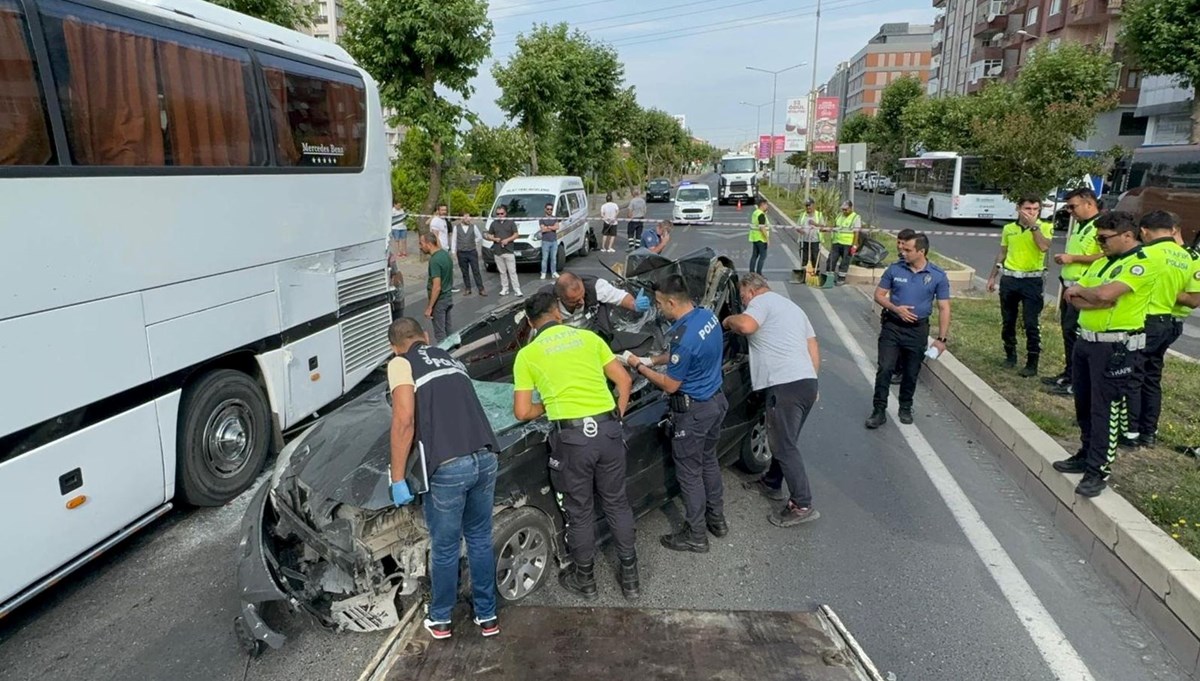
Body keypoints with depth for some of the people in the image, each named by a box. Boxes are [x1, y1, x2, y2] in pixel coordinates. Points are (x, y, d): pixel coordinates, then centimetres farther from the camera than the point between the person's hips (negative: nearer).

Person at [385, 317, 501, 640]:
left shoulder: (401, 364, 4)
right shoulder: (453, 360, 23)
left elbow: (405, 420, -8)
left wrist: (397, 478, -3)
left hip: (448, 467, -5)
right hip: (485, 459, 5)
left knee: (444, 548, 14)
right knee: (480, 541, 21)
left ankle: (440, 620, 33)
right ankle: (487, 616, 33)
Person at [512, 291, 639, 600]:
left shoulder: (527, 354, 4)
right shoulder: (589, 337, 12)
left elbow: (522, 412, 2)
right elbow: (624, 380, 11)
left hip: (572, 436, -3)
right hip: (608, 429, 3)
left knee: (579, 512, 15)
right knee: (617, 503, 19)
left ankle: (585, 579, 33)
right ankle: (630, 576, 31)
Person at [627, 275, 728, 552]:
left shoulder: (683, 338, -30)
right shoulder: (708, 315, -2)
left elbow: (670, 385, -19)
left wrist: (640, 367, -7)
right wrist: (653, 360, 9)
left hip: (693, 412, -9)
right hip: (716, 401, 9)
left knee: (689, 472, 6)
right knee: (709, 461, 24)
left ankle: (696, 535, 19)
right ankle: (717, 518, 39)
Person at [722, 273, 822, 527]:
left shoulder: (762, 301, 0)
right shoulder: (794, 307, 27)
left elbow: (746, 325, -22)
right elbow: (814, 350, 26)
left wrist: (729, 320, -1)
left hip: (785, 385, -9)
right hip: (808, 382, 9)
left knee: (785, 446, -4)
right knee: (783, 439, 22)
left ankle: (802, 505, -2)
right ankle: (772, 483, 37)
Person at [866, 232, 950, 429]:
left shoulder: (938, 276, -5)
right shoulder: (894, 269, -4)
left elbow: (944, 308, -3)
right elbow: (879, 295, 3)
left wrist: (941, 338, -6)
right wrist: (895, 308, -16)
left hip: (917, 330, 0)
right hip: (892, 326, 0)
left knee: (911, 373, 11)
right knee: (885, 369, -7)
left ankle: (905, 408, 30)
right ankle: (879, 411, 1)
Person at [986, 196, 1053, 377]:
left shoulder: (1045, 227, -3)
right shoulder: (1008, 228, 8)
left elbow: (1044, 247, -22)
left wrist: (1033, 225, -20)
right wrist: (992, 277, 15)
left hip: (1032, 281, -4)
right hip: (1008, 279, 4)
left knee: (1031, 324, -5)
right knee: (1008, 321, 11)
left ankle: (1032, 364, 0)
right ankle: (1010, 354, 27)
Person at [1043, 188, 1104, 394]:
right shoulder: (1079, 225, 16)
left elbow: (1105, 257, -25)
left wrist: (1072, 258, -21)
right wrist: (1064, 258, 9)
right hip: (1069, 286, 10)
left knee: (1074, 333, -7)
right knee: (1067, 330, 14)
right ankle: (1068, 374, 23)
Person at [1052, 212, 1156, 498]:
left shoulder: (1141, 264, -13)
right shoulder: (1101, 263, 14)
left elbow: (1104, 294, -27)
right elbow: (1074, 298, 5)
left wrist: (1080, 290, -6)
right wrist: (1100, 300, -14)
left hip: (1116, 348, -9)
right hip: (1086, 341, 9)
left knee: (1105, 409, -4)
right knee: (1083, 404, 16)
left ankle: (1098, 471, 3)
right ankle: (1086, 455, 31)